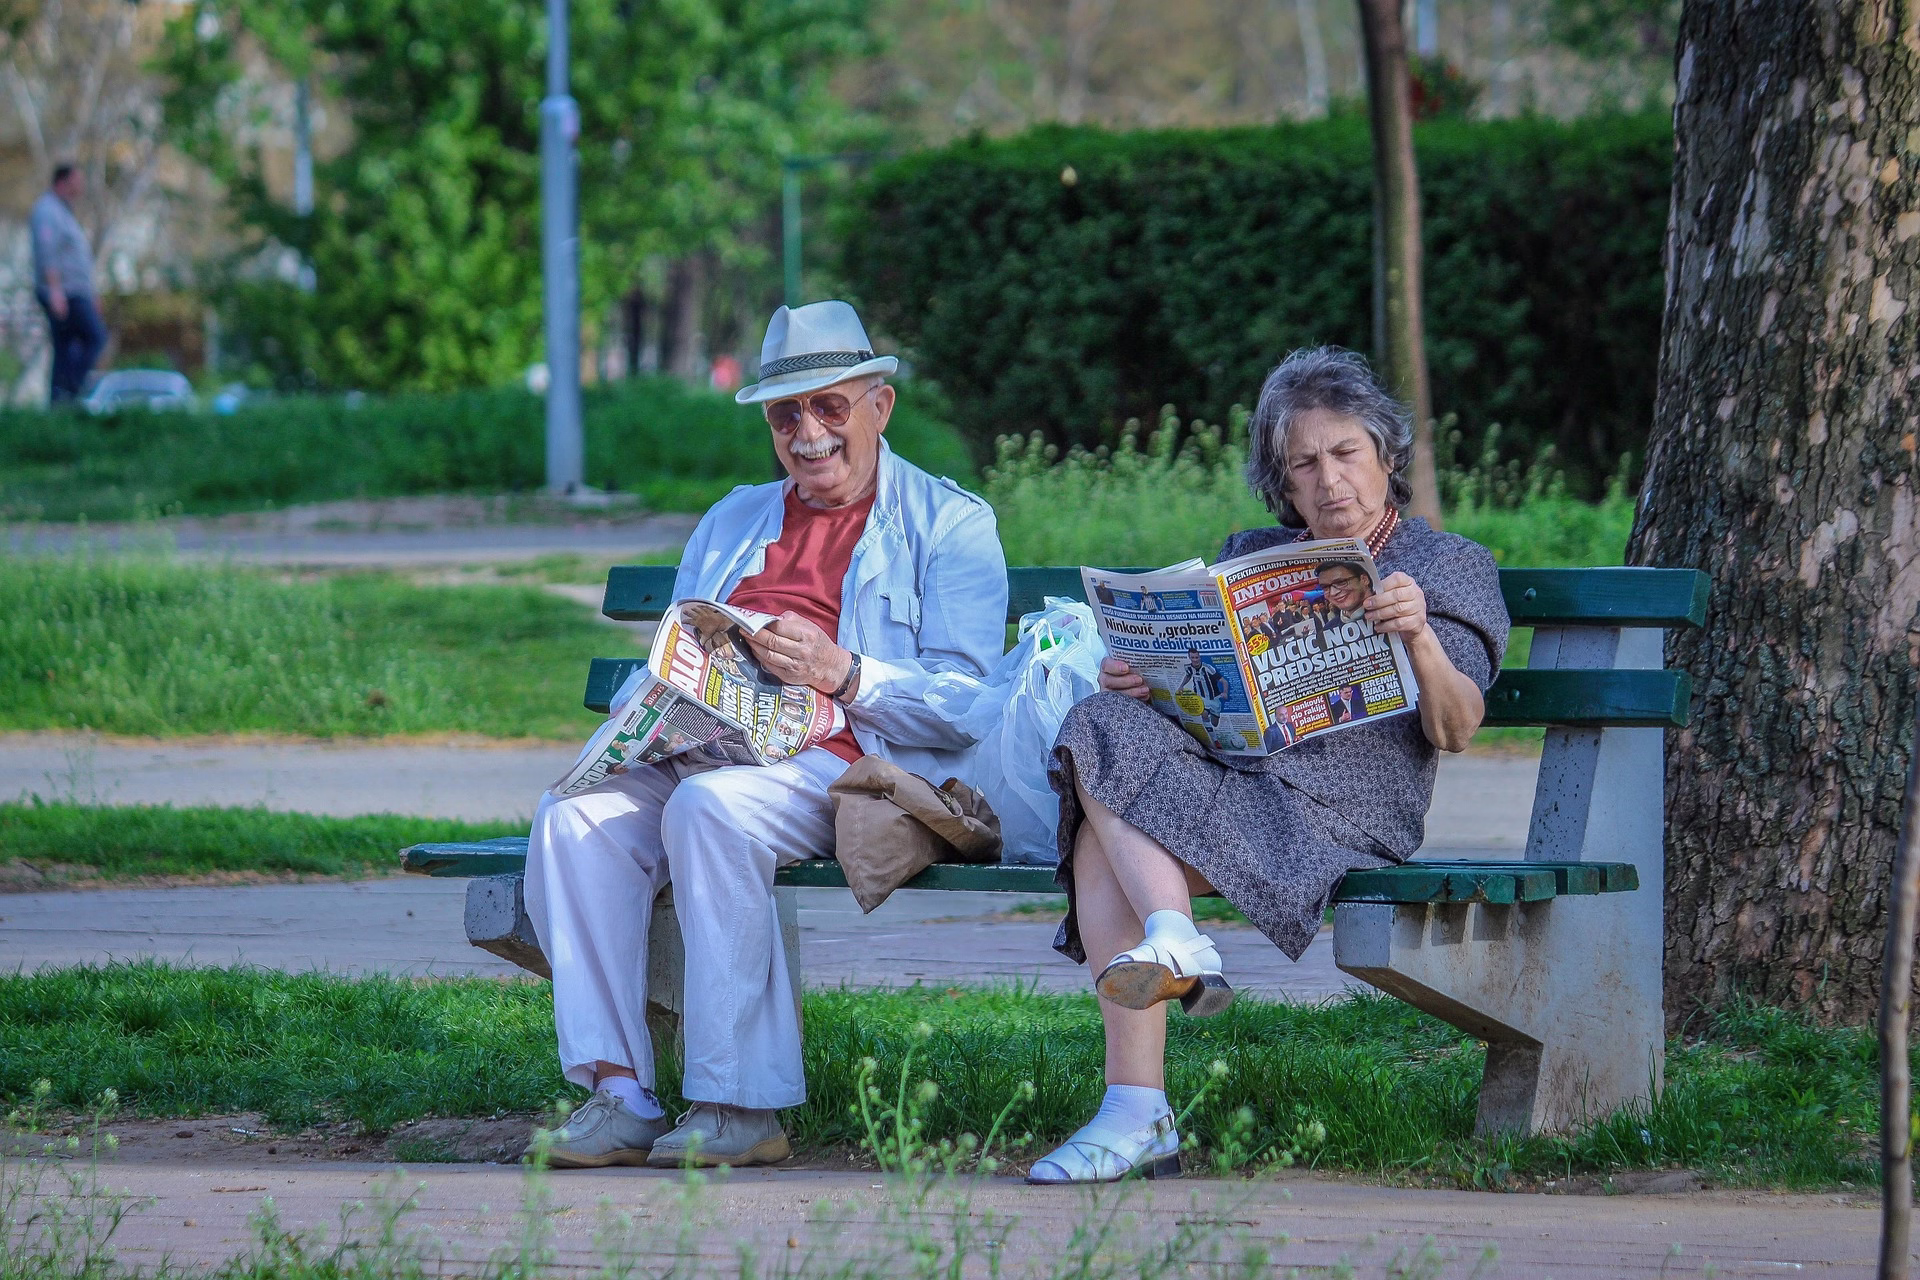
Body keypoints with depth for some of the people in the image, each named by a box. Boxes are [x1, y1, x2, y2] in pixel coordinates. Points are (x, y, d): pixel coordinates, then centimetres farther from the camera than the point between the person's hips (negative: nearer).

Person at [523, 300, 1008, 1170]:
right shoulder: (731, 524, 28)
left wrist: (841, 674, -19)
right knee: (575, 817, -24)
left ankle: (739, 1105, -33)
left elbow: (965, 703, -3)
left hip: (849, 765, -6)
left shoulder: (949, 524, 9)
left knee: (710, 808, -36)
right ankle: (617, 1091, -28)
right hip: (710, 756, 6)